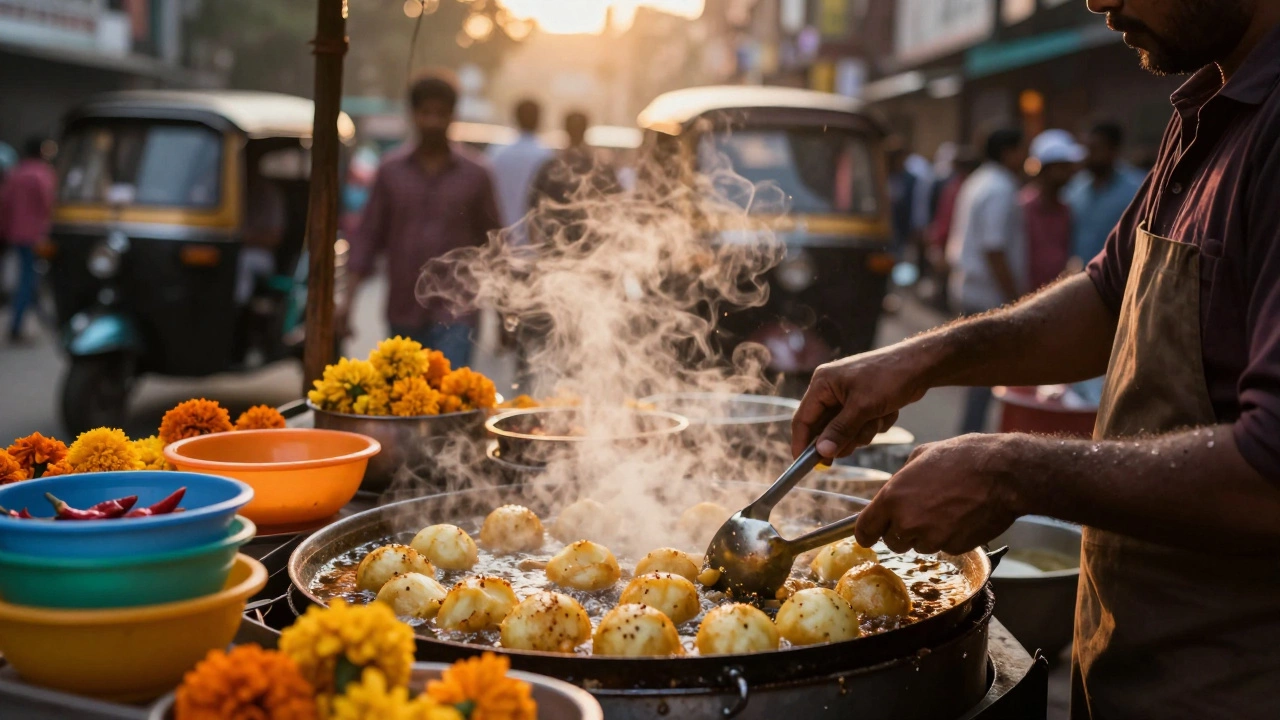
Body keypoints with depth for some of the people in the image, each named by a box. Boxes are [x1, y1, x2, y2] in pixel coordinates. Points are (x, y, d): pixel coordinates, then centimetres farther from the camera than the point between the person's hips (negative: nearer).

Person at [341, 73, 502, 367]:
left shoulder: (475, 175, 2)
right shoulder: (391, 170, 6)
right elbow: (368, 236, 8)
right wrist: (349, 299, 1)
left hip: (453, 313, -3)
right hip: (403, 313, 3)